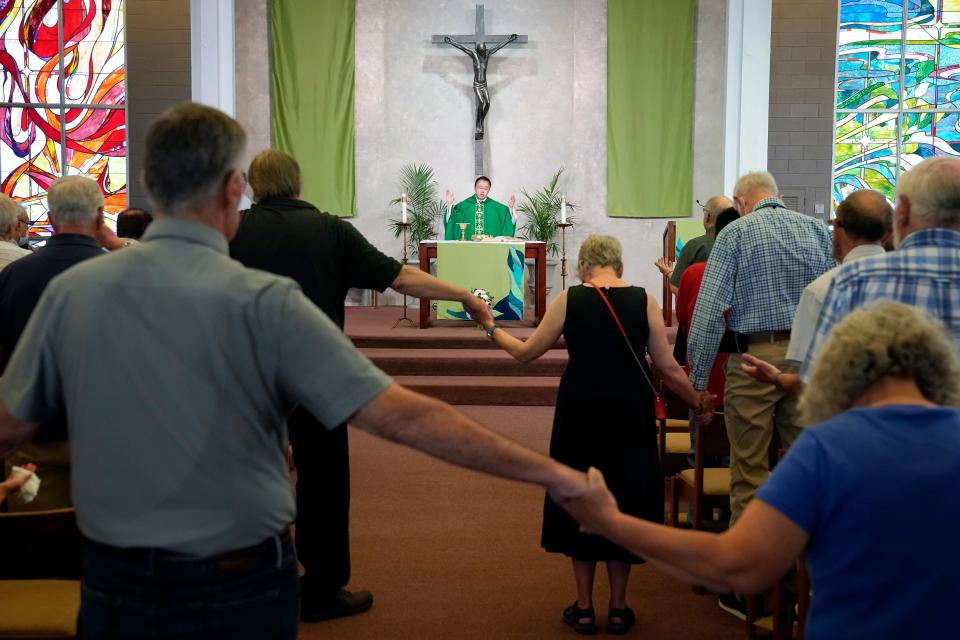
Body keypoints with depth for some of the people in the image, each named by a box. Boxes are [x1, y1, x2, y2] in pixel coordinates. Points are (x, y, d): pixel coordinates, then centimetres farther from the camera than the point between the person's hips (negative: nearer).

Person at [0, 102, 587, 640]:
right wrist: (548, 472, -14)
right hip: (238, 590, -3)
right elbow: (402, 417, -21)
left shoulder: (71, 291, -7)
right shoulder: (265, 301, -18)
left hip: (114, 584, 3)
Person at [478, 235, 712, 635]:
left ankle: (584, 609, 19)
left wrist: (491, 329, 18)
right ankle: (618, 608, 21)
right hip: (630, 414, 1)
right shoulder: (643, 300, -4)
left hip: (581, 414, -1)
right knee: (625, 500, 14)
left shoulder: (569, 299, -5)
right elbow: (668, 368, -2)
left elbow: (525, 352, 2)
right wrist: (699, 404, 13)